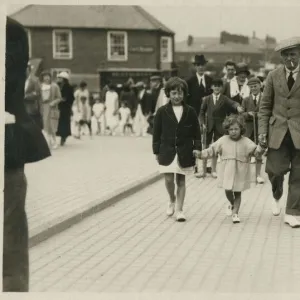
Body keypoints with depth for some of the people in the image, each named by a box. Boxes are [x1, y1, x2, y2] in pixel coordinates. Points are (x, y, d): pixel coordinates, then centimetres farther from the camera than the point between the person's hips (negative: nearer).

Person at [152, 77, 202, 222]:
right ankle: (172, 199, 24)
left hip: (184, 151, 1)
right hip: (167, 150, 0)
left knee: (181, 180, 6)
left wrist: (197, 148, -2)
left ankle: (179, 210, 14)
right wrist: (156, 151, -1)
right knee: (168, 179, -7)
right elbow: (156, 132, 2)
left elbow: (196, 132, 5)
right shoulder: (162, 111, -2)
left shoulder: (190, 111, 0)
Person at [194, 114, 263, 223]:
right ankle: (232, 204, 31)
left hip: (240, 172, -1)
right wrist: (201, 154, -5)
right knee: (228, 191, -3)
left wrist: (259, 150, -36)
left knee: (237, 193, 8)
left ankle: (235, 213, 20)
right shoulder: (223, 140, 0)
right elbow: (212, 150, 5)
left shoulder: (246, 142, -5)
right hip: (227, 172, 1)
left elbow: (254, 149, -13)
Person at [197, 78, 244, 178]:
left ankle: (213, 170, 17)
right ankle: (204, 170, 10)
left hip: (219, 126, -1)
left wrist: (238, 106, -42)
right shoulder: (207, 99, 4)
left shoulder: (224, 99, 0)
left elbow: (232, 103, -19)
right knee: (206, 148, 3)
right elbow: (202, 112, 6)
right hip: (208, 126, 1)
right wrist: (202, 123, -6)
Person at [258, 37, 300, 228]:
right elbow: (265, 106, 7)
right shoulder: (274, 76, 5)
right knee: (275, 169, -5)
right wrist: (262, 131, -2)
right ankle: (277, 196, 28)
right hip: (278, 131, 1)